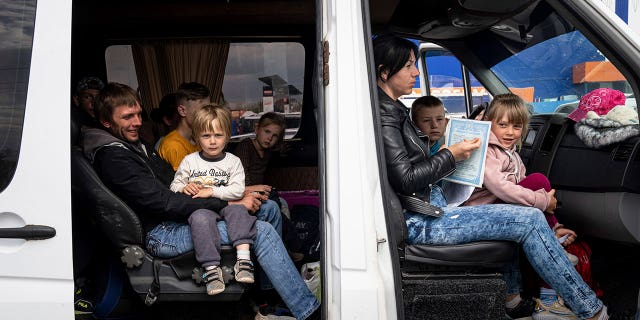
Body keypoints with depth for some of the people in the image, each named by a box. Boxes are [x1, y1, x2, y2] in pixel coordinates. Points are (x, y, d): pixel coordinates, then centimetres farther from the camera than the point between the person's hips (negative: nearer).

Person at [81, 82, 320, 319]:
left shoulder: (134, 143, 17)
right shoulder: (112, 156, -15)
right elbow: (163, 202, -24)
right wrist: (230, 204, -22)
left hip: (175, 218, 10)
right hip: (160, 234, -10)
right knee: (262, 231, -20)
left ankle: (270, 292, 10)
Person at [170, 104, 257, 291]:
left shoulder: (233, 161, 5)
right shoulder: (189, 161, 9)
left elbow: (238, 190, -6)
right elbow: (174, 186, 13)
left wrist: (211, 191, -15)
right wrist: (184, 188, -11)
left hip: (224, 205, 1)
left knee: (238, 211, -32)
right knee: (200, 220, -34)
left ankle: (243, 257, -39)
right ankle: (212, 268, -37)